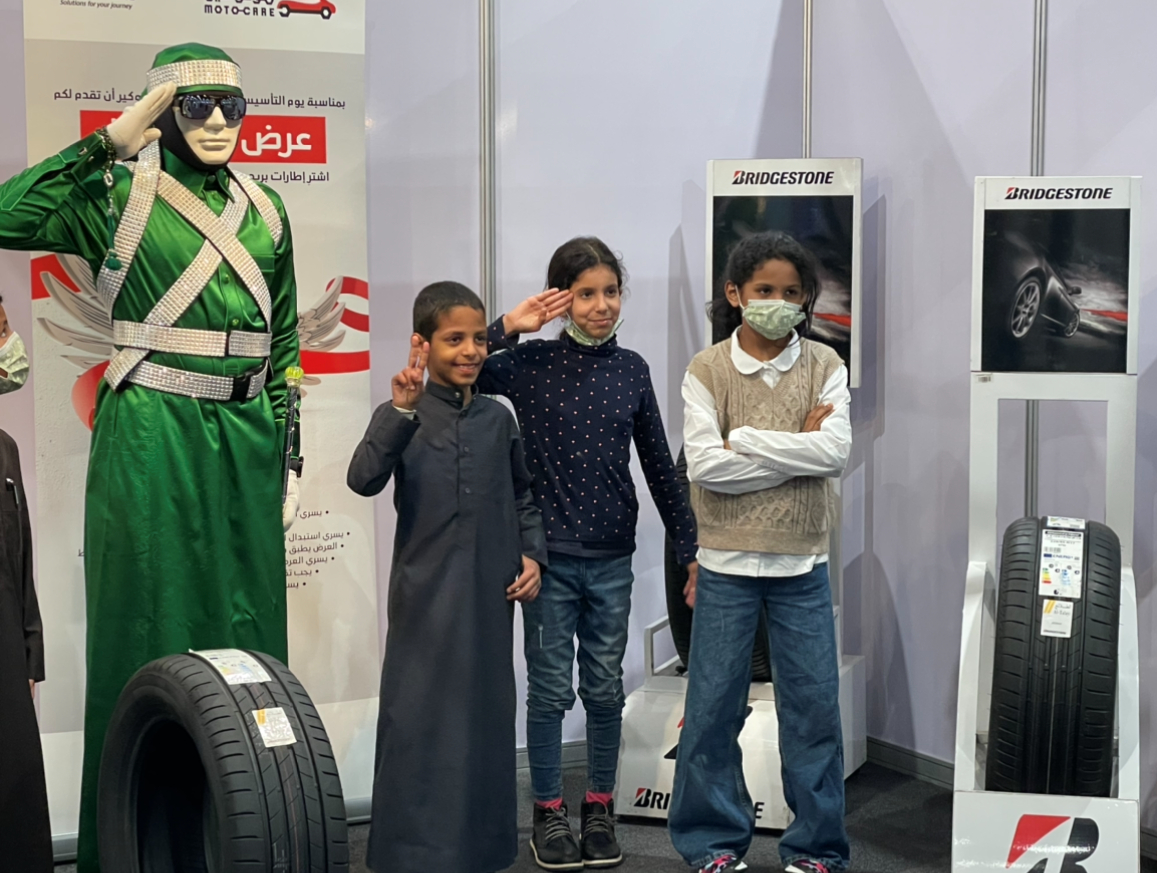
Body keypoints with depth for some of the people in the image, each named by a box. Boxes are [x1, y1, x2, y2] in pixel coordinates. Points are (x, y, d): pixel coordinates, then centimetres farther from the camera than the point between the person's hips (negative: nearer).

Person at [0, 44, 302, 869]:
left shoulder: (264, 209, 11)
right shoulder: (121, 196, -2)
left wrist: (287, 454, 10)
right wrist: (110, 142, -16)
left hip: (245, 436, 5)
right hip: (151, 436, -4)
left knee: (247, 623, 9)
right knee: (151, 623, 1)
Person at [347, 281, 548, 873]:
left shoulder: (498, 418, 7)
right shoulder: (401, 416, -3)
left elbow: (522, 496, 17)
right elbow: (364, 480, -20)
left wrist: (532, 554, 4)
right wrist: (403, 413, -29)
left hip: (492, 597, 4)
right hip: (426, 598, -4)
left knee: (486, 720, 11)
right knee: (420, 724, -2)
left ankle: (481, 848, 24)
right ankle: (416, 854, 7)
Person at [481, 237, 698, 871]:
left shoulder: (630, 368, 3)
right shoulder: (529, 364, -5)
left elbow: (658, 464, 8)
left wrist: (690, 548, 8)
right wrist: (507, 326, -16)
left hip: (611, 558, 3)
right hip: (549, 555, -2)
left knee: (605, 688, 11)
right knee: (550, 689, 7)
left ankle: (600, 810, 25)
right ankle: (549, 814, 20)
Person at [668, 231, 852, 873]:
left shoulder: (824, 367, 2)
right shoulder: (708, 370, -3)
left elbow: (836, 452, -13)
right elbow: (704, 464, -15)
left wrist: (743, 439, -15)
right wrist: (798, 449, -14)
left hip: (802, 564, 1)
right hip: (726, 562, -1)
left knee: (814, 702, 6)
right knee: (714, 704, 5)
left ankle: (815, 844, 20)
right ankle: (714, 840, 21)